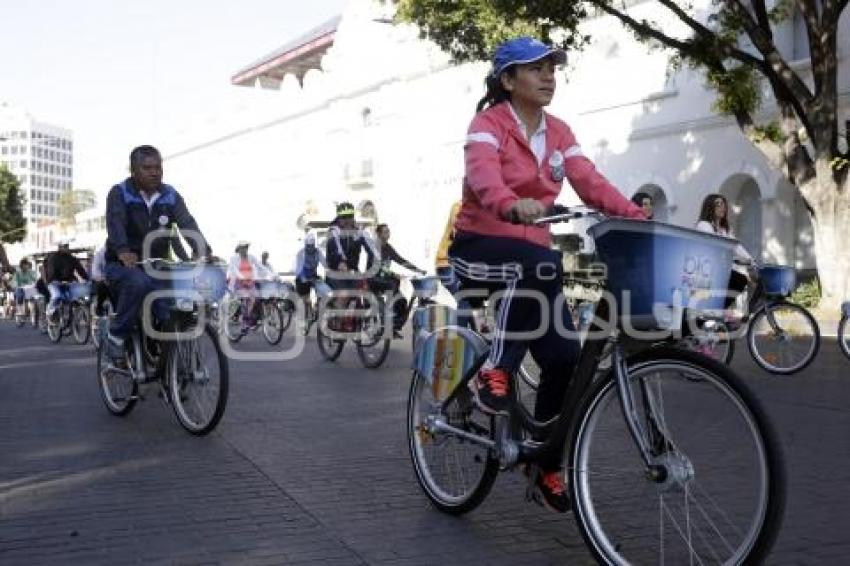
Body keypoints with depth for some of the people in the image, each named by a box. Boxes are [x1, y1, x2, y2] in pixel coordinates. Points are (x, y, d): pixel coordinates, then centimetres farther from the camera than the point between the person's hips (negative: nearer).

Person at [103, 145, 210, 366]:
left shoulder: (170, 196, 5)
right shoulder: (119, 194, -5)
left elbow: (187, 224, -11)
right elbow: (115, 224, -23)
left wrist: (202, 249, -31)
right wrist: (123, 251, -44)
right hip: (123, 265, -3)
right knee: (138, 282, -36)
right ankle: (116, 336, -19)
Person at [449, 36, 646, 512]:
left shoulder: (559, 132, 10)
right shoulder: (489, 123, -9)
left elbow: (590, 182, -3)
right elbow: (482, 173, -30)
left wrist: (638, 217, -20)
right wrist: (512, 205, -52)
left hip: (531, 256, 6)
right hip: (479, 247, -6)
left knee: (566, 357, -5)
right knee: (539, 263, -39)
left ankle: (548, 464, 13)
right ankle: (495, 372, -25)